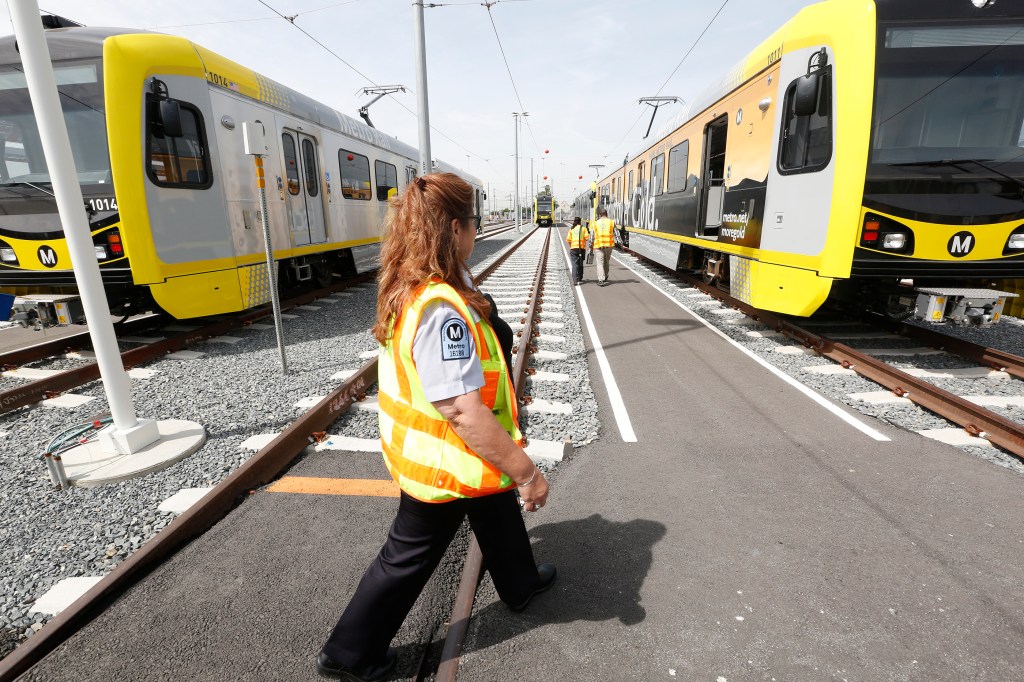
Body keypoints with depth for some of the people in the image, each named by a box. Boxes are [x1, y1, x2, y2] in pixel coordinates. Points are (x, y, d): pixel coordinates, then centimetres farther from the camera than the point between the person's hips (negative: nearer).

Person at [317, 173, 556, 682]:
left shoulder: (408, 289, -2)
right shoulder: (440, 309, -34)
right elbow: (465, 413, -34)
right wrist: (527, 472, -24)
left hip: (433, 451, 9)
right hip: (446, 463, -9)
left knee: (499, 513, 29)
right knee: (409, 557, 13)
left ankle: (521, 585, 56)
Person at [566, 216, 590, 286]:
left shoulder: (572, 229, 6)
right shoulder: (583, 228, 3)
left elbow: (568, 239, 1)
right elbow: (587, 237, -7)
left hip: (573, 248, 0)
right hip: (582, 248, 0)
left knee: (575, 264, -3)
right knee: (580, 264, 15)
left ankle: (575, 280, -15)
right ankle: (580, 279, 22)